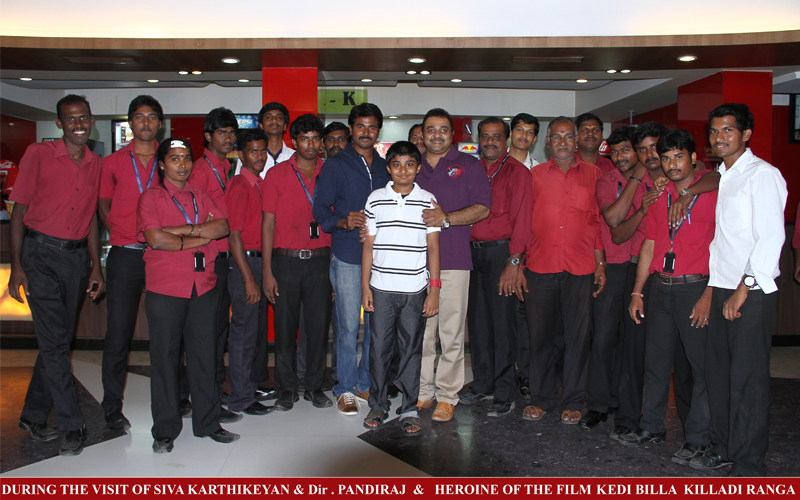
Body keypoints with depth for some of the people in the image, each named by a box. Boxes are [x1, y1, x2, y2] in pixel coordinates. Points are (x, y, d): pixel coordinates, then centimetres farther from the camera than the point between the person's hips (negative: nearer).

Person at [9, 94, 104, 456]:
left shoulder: (97, 165, 8)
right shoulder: (38, 155, -4)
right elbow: (19, 211, -3)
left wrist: (96, 266, 9)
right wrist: (16, 266, -9)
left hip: (75, 256, 4)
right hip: (41, 253, -4)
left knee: (58, 341, 10)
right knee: (54, 341, -7)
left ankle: (34, 416, 25)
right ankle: (73, 426, 0)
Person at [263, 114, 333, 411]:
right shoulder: (277, 174, 3)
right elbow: (268, 223, 0)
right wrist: (267, 272, -4)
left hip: (320, 260, 1)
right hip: (286, 260, -1)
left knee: (319, 325, 5)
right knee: (285, 326, 4)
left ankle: (314, 386, 21)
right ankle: (287, 388, 19)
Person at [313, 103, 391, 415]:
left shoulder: (385, 167, 16)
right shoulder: (335, 166, 3)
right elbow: (320, 211, -2)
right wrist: (343, 222, -19)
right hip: (347, 257, -4)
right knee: (348, 326, -2)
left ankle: (365, 383, 23)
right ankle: (345, 389, 12)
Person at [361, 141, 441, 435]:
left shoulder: (427, 201, 3)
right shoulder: (375, 199, 4)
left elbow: (433, 247, 3)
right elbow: (368, 245, 6)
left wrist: (434, 290, -1)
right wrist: (365, 286, 2)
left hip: (415, 290, 0)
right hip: (381, 289, 1)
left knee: (411, 349, 6)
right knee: (380, 348, 5)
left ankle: (409, 410, 18)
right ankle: (378, 406, 22)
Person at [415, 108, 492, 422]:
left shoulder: (469, 166, 6)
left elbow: (483, 208, -3)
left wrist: (446, 218, -15)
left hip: (453, 261, -3)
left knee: (451, 332, -1)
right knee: (420, 331, 7)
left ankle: (447, 396, 10)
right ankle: (422, 391, 19)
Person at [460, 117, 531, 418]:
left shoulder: (517, 172, -2)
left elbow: (521, 219, -9)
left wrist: (513, 262, -16)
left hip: (501, 251, -6)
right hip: (473, 252, 6)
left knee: (502, 324, -3)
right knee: (477, 322, 11)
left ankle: (505, 395, 7)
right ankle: (483, 386, 24)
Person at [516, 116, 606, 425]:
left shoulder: (592, 174, 9)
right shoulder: (535, 175, 8)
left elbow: (599, 222, 9)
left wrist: (601, 264, 3)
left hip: (580, 270, 0)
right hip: (540, 269, 0)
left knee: (578, 336, 5)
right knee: (540, 335, 6)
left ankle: (573, 402, 20)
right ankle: (541, 399, 21)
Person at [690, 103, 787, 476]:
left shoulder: (763, 175, -7)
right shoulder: (719, 177, 17)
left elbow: (771, 237, -14)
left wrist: (744, 289, -16)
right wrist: (712, 288, 12)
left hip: (752, 292, -7)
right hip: (720, 288, 7)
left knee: (748, 378, -3)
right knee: (717, 370, 11)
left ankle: (749, 466, 7)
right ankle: (722, 447, 24)